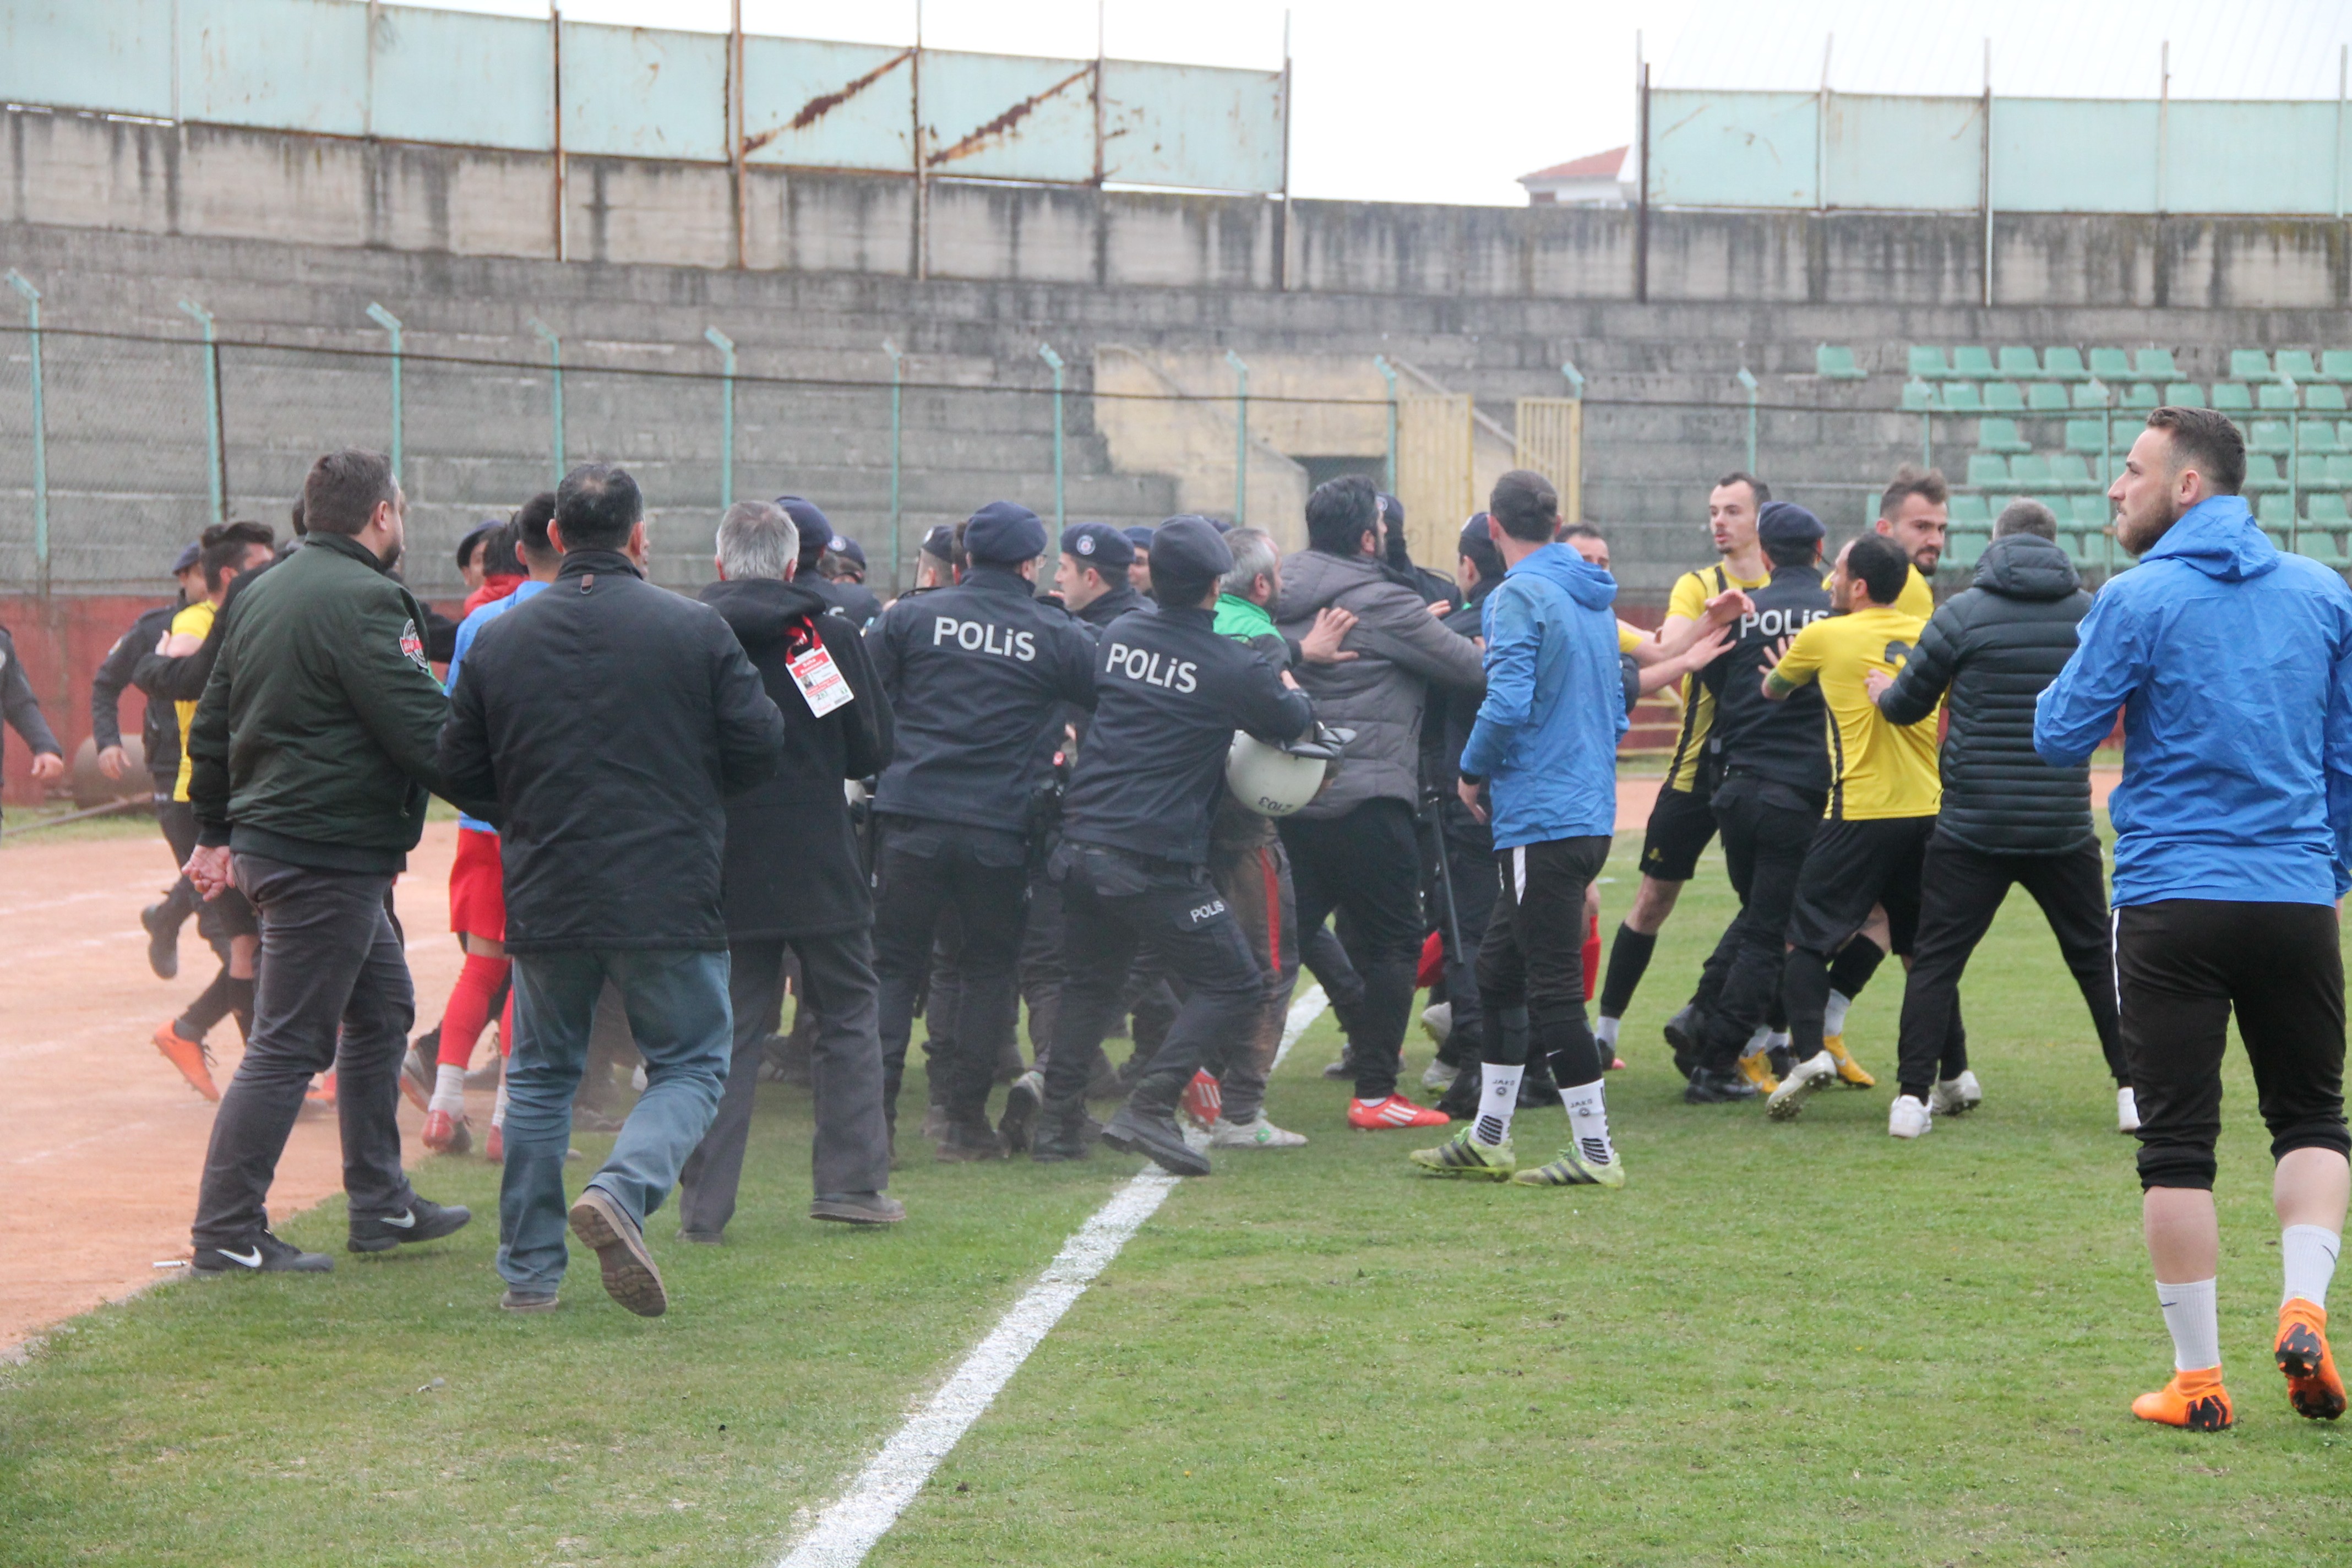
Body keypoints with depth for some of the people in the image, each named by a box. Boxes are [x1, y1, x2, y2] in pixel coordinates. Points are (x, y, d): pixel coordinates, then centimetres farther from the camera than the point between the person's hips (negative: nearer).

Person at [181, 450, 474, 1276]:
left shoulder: (261, 594, 13)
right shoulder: (362, 601, -17)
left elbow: (212, 724, 19)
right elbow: (425, 731, -22)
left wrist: (215, 833, 26)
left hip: (269, 836, 10)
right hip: (330, 857, -10)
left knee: (384, 1008, 19)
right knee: (287, 1045, -5)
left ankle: (381, 1203, 24)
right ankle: (226, 1233, -1)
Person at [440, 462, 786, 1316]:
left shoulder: (498, 639, 1)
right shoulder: (696, 630, -6)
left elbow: (460, 769, 6)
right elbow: (759, 750, -4)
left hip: (544, 900, 3)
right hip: (669, 896, -3)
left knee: (540, 1076, 16)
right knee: (690, 1065, 9)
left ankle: (529, 1271, 15)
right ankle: (622, 1189, -19)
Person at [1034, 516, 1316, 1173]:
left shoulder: (1119, 635, 5)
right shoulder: (1233, 667, -11)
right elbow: (1292, 722, 6)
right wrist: (1294, 691, 30)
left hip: (1084, 843, 7)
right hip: (1159, 862, -6)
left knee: (1090, 982, 22)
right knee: (1232, 986, 2)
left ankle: (1059, 1119, 20)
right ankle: (1148, 1107, -10)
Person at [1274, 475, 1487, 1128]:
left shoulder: (1283, 596, 8)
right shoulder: (1384, 603, -11)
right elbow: (1473, 669, -7)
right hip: (1366, 800, -7)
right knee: (1391, 943, 3)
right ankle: (1375, 1093, 2)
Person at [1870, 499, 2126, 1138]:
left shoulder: (1962, 614, -6)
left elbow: (1907, 704, 3)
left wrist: (1881, 691, 25)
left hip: (1973, 826, -2)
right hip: (2064, 824, 2)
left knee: (1936, 960, 6)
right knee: (2096, 959, 15)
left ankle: (1913, 1097, -1)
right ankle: (2135, 1091, 13)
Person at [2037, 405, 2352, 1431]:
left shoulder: (2140, 600, -7)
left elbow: (2061, 739, -3)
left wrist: (2069, 682, 17)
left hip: (2171, 904, -3)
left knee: (2178, 1143, 4)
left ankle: (2199, 1378, 5)